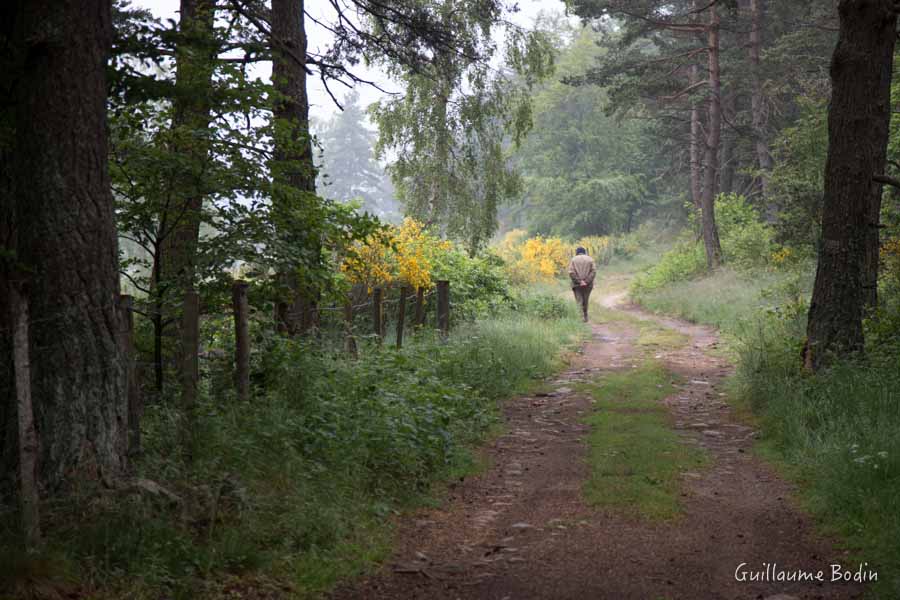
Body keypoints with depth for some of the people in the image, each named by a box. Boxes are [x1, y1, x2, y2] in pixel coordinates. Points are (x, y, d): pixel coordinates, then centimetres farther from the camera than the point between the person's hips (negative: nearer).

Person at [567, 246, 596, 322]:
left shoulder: (573, 259, 2)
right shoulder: (590, 259, 5)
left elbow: (571, 272, -9)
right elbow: (594, 271, -5)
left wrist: (579, 281, -8)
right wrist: (587, 281, -9)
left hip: (577, 285, -2)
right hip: (588, 285, 2)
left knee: (579, 301, -2)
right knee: (585, 301, 15)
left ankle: (580, 316, -20)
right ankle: (585, 317, 22)